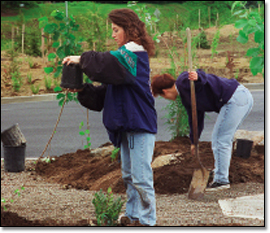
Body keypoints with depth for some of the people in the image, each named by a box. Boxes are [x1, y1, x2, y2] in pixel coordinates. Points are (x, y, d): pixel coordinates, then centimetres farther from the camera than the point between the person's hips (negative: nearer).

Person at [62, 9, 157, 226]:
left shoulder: (135, 53, -11)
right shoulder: (126, 55, 17)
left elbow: (109, 64, -32)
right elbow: (105, 93, 15)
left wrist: (82, 59, -21)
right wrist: (83, 90, 1)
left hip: (140, 125, -10)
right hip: (127, 126, 10)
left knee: (141, 177, -7)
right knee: (129, 175, 16)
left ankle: (147, 220, -1)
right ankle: (132, 215, 24)